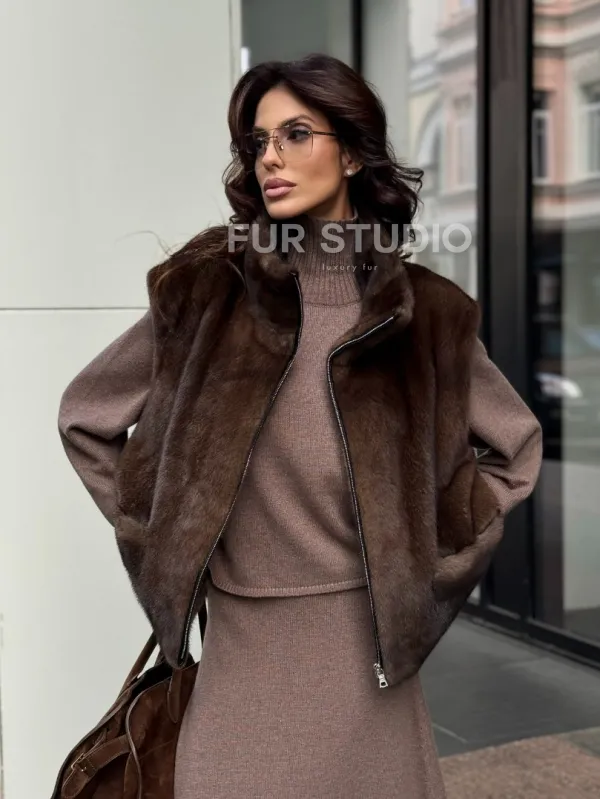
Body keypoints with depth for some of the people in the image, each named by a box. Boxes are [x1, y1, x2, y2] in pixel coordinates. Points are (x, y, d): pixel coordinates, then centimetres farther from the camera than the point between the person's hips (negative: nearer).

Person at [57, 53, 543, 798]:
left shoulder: (422, 310, -1)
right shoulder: (206, 290, -2)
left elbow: (515, 444, 12)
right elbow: (85, 415, 9)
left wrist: (433, 556, 4)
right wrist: (158, 537, 3)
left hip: (366, 646, 1)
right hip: (241, 646, 0)